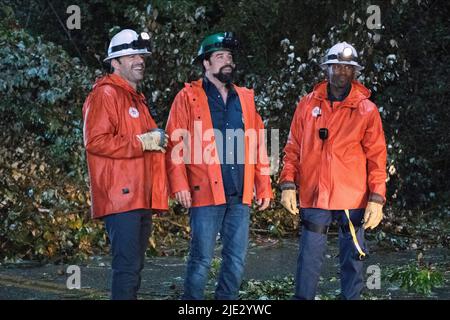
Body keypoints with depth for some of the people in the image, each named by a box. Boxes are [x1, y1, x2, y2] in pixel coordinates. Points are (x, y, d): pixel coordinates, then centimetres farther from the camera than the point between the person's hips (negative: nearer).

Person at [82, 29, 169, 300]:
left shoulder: (137, 99, 23)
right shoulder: (104, 95, -8)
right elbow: (95, 141, -19)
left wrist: (156, 140, 14)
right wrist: (142, 142, -17)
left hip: (141, 197, 10)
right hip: (121, 197, -10)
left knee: (135, 264, 13)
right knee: (128, 265, -13)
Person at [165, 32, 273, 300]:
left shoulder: (245, 98, 15)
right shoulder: (188, 97, 1)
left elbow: (258, 146, 16)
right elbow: (176, 145, -5)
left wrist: (264, 187, 11)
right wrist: (179, 185, -16)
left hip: (240, 196, 5)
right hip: (205, 194, -5)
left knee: (237, 260, 8)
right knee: (202, 260, -3)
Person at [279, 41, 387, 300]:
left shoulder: (367, 110, -1)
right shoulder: (308, 104, 5)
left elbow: (377, 157, -2)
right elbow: (293, 149, 9)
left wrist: (377, 199, -8)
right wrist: (288, 184, 0)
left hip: (353, 198, -1)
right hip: (314, 196, 1)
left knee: (353, 258, 7)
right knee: (309, 258, 4)